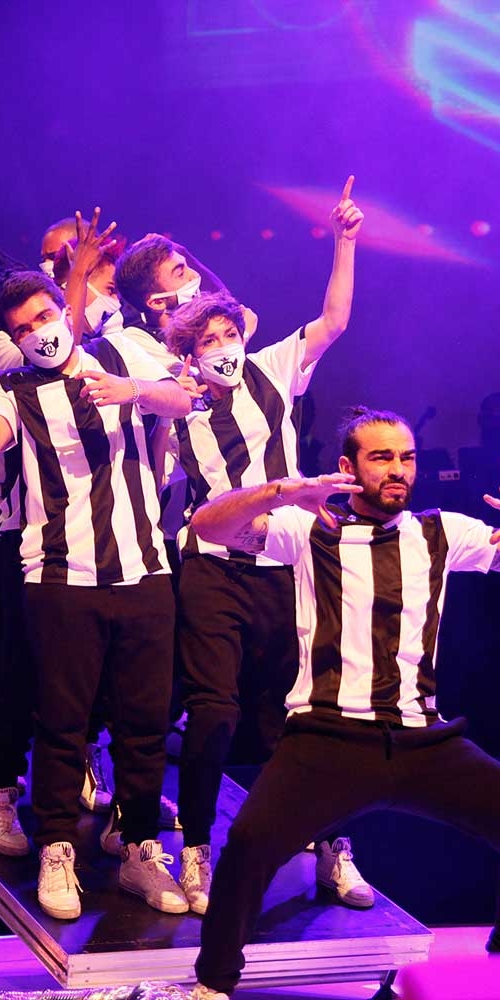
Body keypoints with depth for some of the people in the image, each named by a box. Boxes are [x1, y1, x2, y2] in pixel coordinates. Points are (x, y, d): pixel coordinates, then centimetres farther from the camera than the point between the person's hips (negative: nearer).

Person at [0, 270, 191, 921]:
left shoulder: (118, 358, 12)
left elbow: (180, 402, -3)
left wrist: (132, 390, -22)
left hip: (144, 571, 2)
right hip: (63, 579, -2)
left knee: (147, 716, 5)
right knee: (62, 720, 0)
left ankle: (141, 851, 16)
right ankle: (57, 855, 11)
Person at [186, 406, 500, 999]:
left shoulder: (443, 535, 16)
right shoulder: (312, 528, 6)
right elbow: (208, 526, -4)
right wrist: (283, 491, -21)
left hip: (427, 744, 3)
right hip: (329, 740, -3)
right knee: (251, 842, -28)